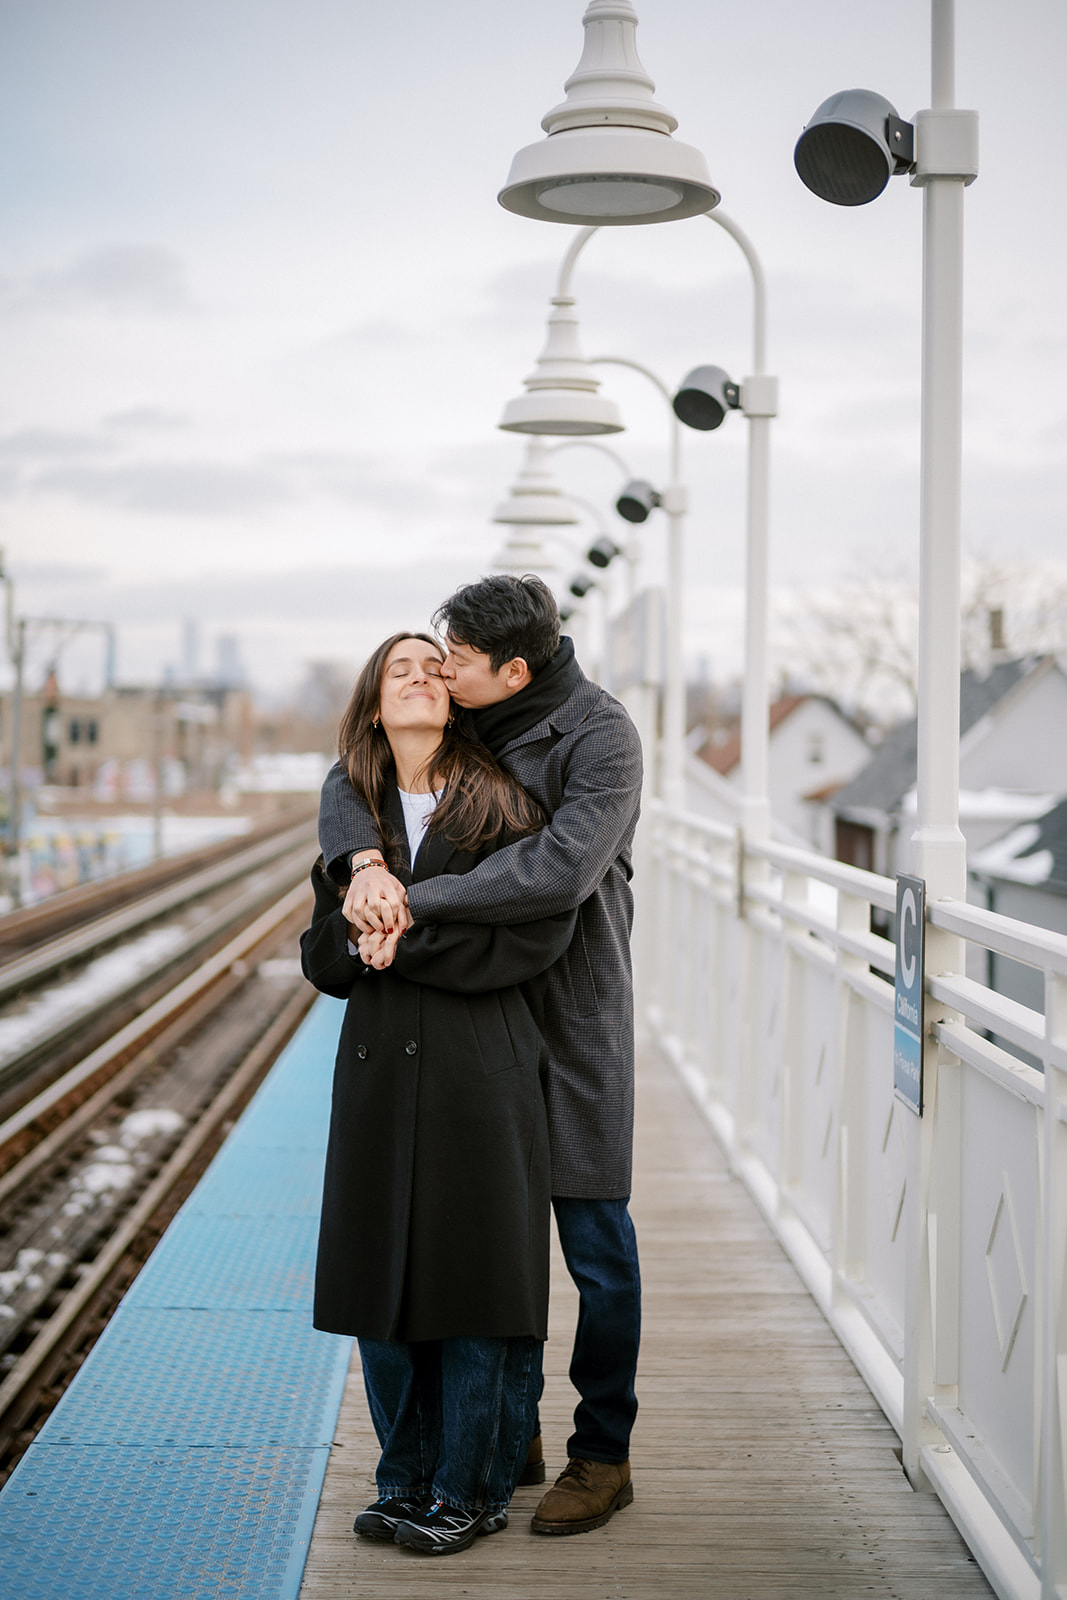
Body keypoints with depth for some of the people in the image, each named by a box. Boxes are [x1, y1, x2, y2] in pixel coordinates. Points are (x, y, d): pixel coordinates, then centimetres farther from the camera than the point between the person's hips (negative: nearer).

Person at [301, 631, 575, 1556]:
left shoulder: (502, 803, -1)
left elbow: (541, 932, -12)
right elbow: (321, 960, 10)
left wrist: (409, 945, -14)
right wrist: (354, 925, -13)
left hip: (485, 1072, -4)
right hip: (380, 1071, 4)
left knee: (477, 1274, 0)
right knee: (381, 1277, 8)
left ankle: (473, 1489, 14)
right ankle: (407, 1479, 23)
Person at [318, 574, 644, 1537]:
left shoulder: (602, 737, -16)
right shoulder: (466, 722, 4)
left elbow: (558, 872, -29)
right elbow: (351, 776, 3)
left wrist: (415, 905, -26)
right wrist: (364, 859, -19)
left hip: (573, 1009, -6)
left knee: (594, 1243, 1)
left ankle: (603, 1455, 13)